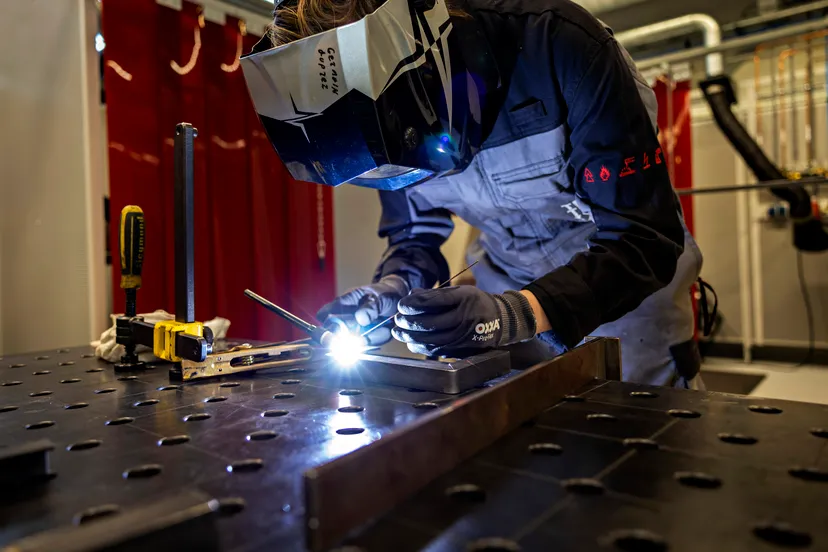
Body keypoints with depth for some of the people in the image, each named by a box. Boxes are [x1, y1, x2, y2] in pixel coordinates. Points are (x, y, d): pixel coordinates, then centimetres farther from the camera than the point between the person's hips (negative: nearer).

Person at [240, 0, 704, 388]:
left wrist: (514, 315, -45)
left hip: (628, 282, -3)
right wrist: (392, 288, -23)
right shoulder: (397, 112, -14)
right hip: (513, 280, 4)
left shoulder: (561, 46, -31)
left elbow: (646, 239, -31)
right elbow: (416, 231, 0)